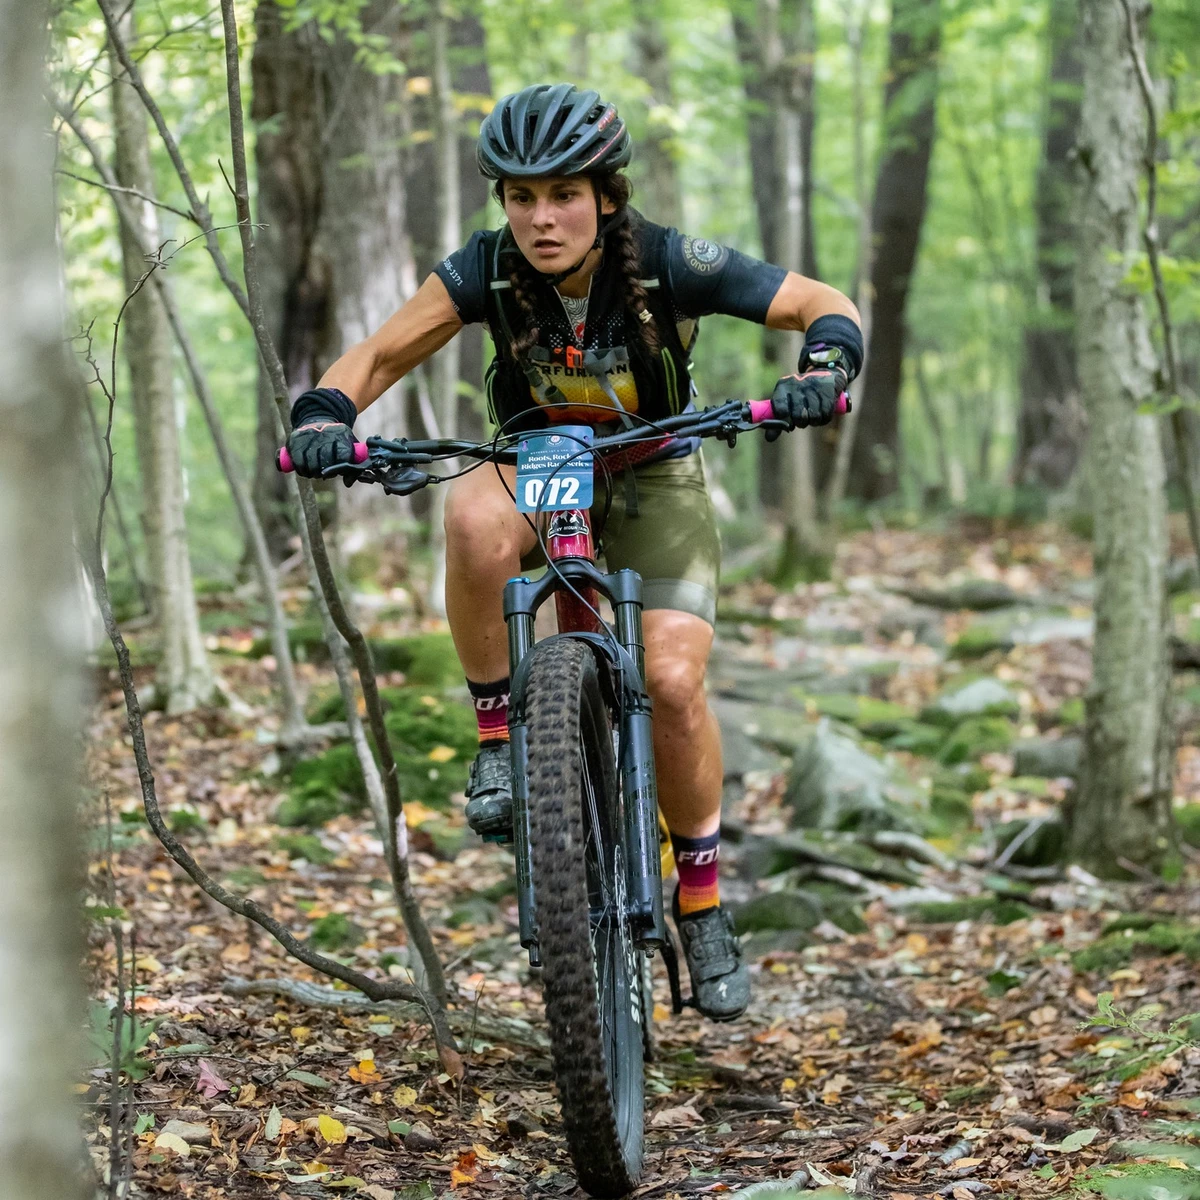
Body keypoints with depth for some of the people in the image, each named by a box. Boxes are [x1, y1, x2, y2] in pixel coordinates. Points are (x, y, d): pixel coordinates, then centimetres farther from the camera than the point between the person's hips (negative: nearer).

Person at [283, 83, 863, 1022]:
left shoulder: (668, 265, -24)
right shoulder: (488, 270, -20)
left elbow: (824, 306, -19)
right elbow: (380, 356, -14)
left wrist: (822, 369, -41)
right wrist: (325, 414, -35)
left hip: (652, 481, -1)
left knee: (673, 681, -21)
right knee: (474, 515, -37)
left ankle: (703, 902, 1)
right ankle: (499, 734, -18)